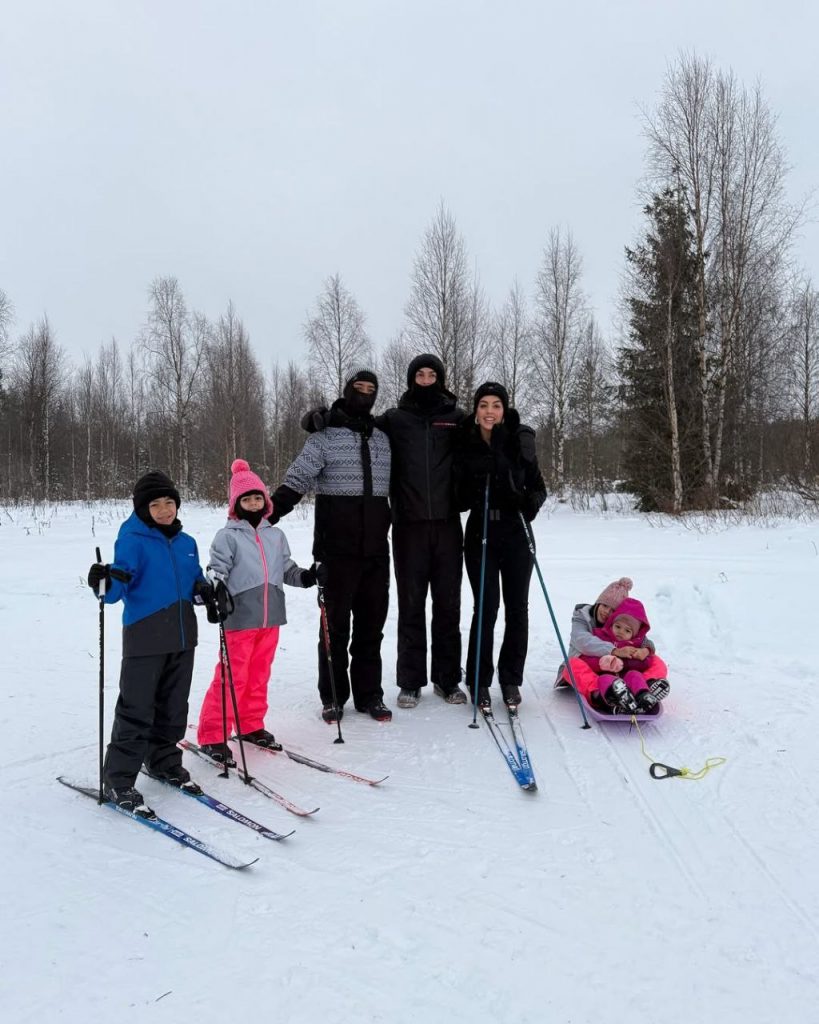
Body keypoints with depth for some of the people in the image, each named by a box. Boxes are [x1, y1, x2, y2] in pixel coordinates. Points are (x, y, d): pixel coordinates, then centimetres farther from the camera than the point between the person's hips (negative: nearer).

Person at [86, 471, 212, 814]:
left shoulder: (187, 543, 10)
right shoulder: (132, 540, -9)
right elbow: (117, 589, -16)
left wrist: (204, 591, -2)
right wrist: (106, 584, -37)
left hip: (182, 637, 6)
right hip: (145, 639, -6)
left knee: (173, 708, 16)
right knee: (136, 711, -2)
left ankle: (164, 762, 34)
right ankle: (118, 782, 10)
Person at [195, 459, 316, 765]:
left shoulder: (275, 535, 12)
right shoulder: (228, 536, -4)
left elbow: (287, 568, 17)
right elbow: (216, 568, -11)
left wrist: (304, 576, -1)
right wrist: (217, 587, -30)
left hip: (270, 617, 5)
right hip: (240, 618, -5)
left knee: (259, 675, 15)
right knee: (232, 677, -3)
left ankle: (251, 726, 30)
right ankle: (211, 736, 7)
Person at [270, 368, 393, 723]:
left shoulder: (382, 438, 12)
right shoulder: (325, 437, -2)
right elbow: (295, 482, -9)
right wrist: (263, 517, -20)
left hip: (376, 550, 4)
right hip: (337, 551, -4)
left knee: (371, 625, 10)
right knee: (335, 626, 6)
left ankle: (369, 694, 21)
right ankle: (333, 697, 18)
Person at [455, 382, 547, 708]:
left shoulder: (520, 440, -2)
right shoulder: (465, 444, 0)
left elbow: (538, 487, 1)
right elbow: (459, 497, 3)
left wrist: (531, 501, -19)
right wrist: (473, 495, -17)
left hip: (516, 534, 1)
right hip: (480, 534, 0)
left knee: (517, 607, 6)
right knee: (486, 606, -2)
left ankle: (511, 679, 21)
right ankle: (479, 681, 12)